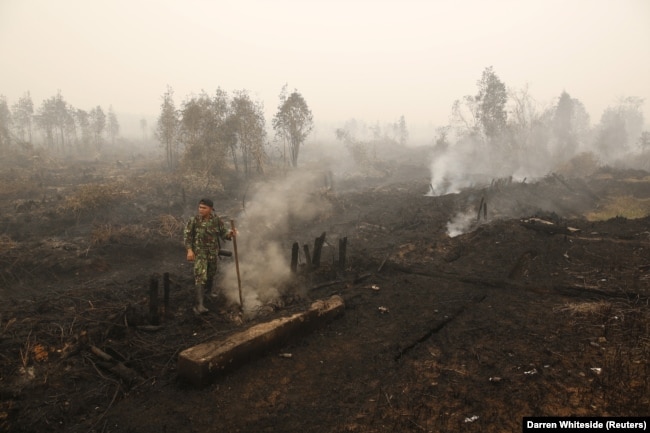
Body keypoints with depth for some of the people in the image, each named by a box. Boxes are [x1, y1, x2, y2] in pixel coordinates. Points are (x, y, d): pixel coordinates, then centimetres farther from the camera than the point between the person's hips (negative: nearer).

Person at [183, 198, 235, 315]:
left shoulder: (217, 220, -9)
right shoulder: (194, 220, -14)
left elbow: (223, 234, -6)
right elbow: (187, 235, -8)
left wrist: (230, 234, -29)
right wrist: (189, 250, -17)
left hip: (213, 252, 4)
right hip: (199, 251, -3)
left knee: (211, 273, 23)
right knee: (200, 276, -16)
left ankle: (208, 290, 53)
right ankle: (199, 304, -19)